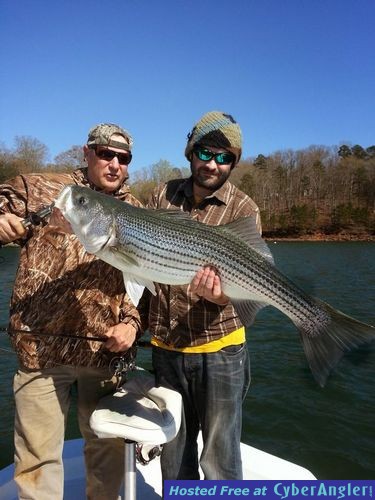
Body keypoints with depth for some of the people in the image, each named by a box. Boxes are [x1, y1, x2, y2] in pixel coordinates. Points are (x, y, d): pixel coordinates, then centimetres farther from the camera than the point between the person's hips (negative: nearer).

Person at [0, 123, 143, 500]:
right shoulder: (40, 189, 2)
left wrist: (132, 322, -6)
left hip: (107, 349, 2)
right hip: (41, 347, -1)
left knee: (108, 446, 17)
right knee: (38, 454, 10)